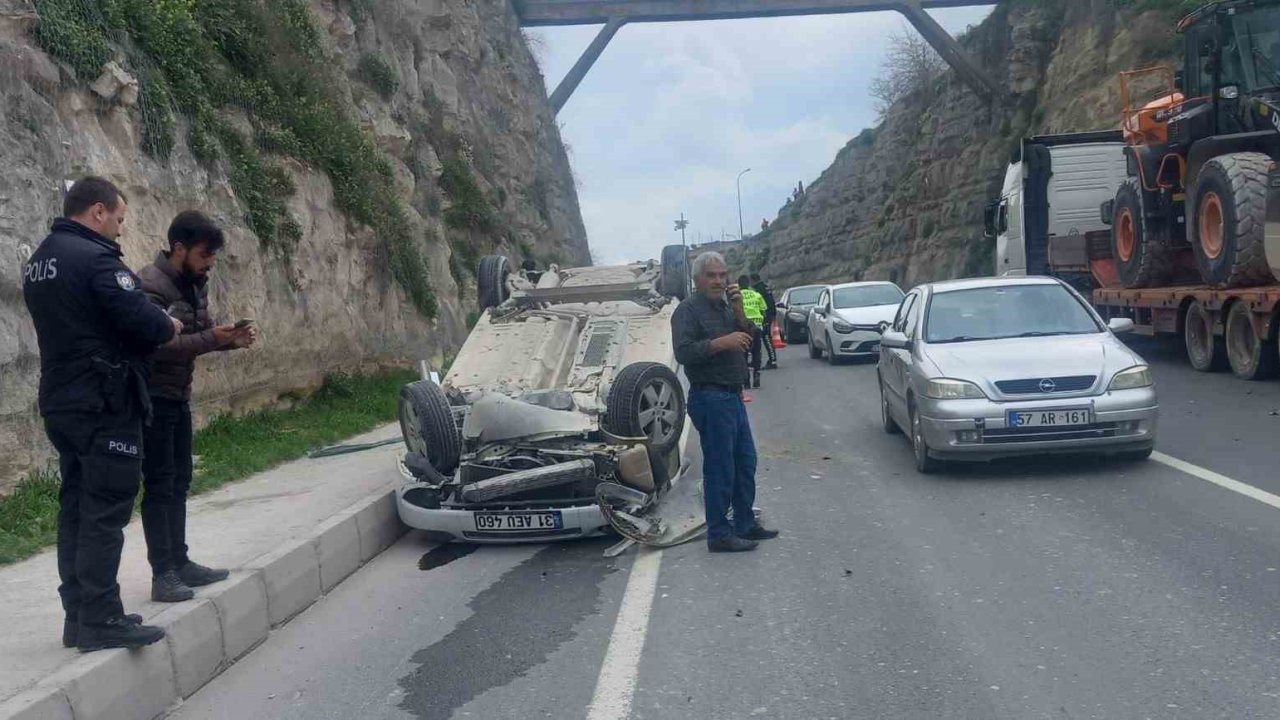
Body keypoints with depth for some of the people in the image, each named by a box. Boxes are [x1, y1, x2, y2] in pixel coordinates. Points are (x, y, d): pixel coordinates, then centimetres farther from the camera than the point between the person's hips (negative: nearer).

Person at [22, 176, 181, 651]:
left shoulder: (39, 261, 16)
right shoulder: (95, 257, -15)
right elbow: (139, 318, -23)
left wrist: (152, 328, 13)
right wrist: (169, 327, -1)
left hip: (60, 401, 9)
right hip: (104, 403, -9)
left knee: (76, 506, 12)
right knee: (106, 511, -5)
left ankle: (78, 616, 19)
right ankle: (101, 620, -2)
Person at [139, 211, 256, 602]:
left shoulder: (195, 284, 7)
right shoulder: (150, 285, -20)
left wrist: (231, 338, -8)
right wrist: (211, 339, -31)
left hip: (179, 396, 9)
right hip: (152, 398, -9)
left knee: (179, 482, 13)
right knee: (159, 486, -5)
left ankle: (180, 562, 22)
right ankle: (162, 574, 1)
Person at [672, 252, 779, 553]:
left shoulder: (725, 307, 16)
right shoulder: (688, 310, -10)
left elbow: (748, 341, 10)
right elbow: (683, 351, -22)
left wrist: (739, 311, -3)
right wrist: (722, 342, -25)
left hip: (733, 396, 9)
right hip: (711, 398, -9)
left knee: (745, 463, 16)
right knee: (720, 469, -5)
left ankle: (745, 523, 28)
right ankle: (719, 535, 3)